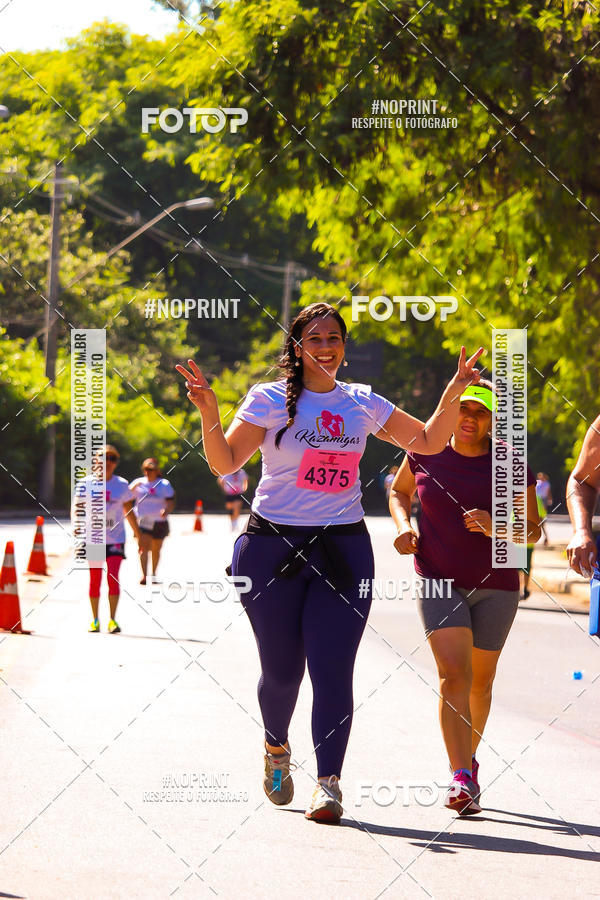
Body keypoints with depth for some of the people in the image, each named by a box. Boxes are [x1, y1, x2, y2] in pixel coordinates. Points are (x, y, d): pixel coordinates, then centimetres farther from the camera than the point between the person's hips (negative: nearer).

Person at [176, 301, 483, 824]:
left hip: (343, 548, 2)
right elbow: (225, 463, -4)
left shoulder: (363, 404, 10)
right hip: (273, 547, -2)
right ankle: (276, 749, 34)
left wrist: (453, 394, 3)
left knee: (333, 669, -10)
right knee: (281, 669, 5)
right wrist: (209, 414, -19)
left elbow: (429, 442, 16)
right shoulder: (270, 399, 1)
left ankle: (329, 782, -11)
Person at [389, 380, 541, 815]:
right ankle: (462, 779, -22)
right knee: (454, 673, -17)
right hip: (439, 582, -1)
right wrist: (404, 526, -3)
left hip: (496, 585, 1)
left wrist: (495, 527, -20)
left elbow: (532, 531, -1)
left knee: (481, 680, 12)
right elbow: (399, 491, 17)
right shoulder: (425, 452, -2)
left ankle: (469, 759, 38)